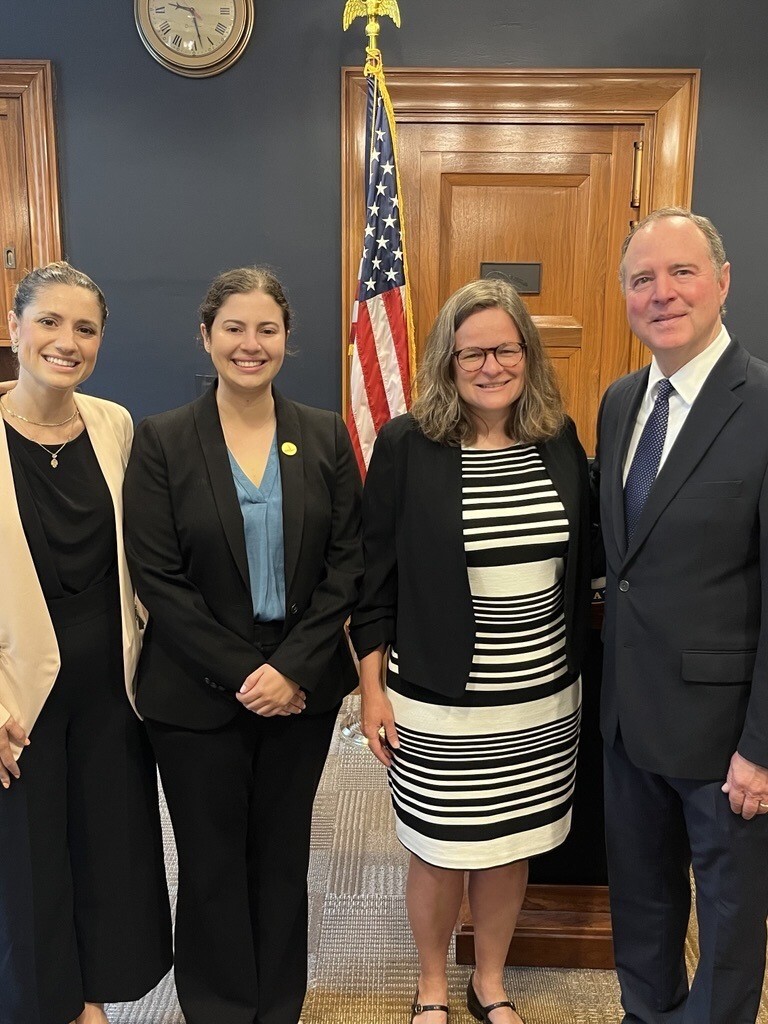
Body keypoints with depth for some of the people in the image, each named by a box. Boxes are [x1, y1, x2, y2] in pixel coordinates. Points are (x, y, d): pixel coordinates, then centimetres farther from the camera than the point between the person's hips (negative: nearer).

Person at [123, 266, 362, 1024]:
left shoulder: (325, 437, 1)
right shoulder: (161, 441, -5)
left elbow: (346, 564, -2)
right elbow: (157, 577, -9)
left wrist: (294, 668, -11)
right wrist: (241, 673, -12)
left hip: (303, 687, 2)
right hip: (197, 694, -1)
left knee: (283, 856, 16)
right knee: (212, 863, 13)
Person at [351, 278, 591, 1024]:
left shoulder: (560, 441, 0)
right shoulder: (406, 444, -10)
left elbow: (580, 568, 10)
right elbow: (374, 575, -6)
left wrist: (578, 670, 10)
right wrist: (372, 690, -6)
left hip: (543, 698, 4)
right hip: (440, 702, -3)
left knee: (512, 846, 18)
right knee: (441, 854, 13)